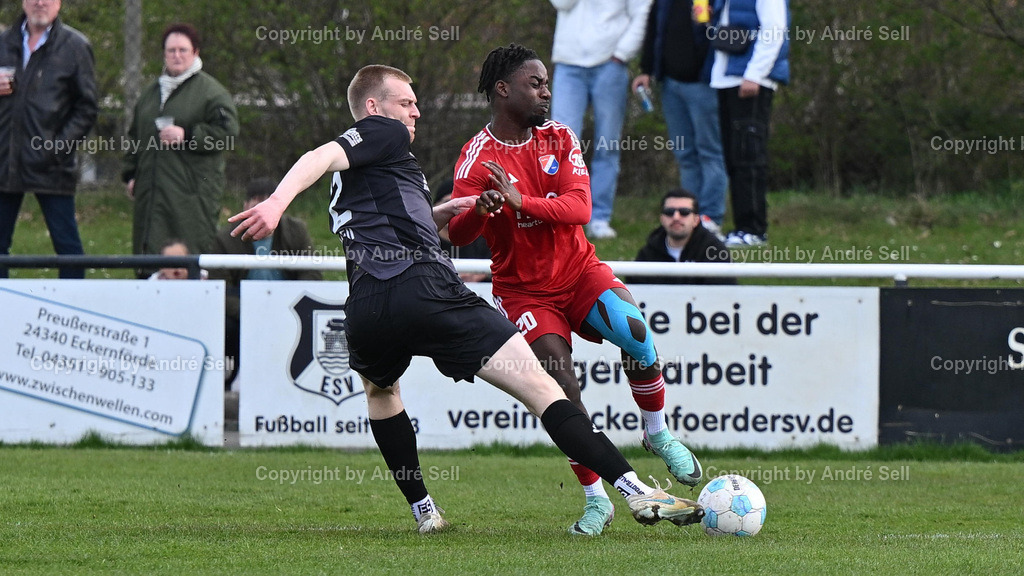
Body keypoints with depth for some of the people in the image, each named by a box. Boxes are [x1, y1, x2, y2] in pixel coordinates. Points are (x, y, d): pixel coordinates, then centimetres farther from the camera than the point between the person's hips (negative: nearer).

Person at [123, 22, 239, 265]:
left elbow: (227, 131, -8)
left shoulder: (210, 90, 1)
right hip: (152, 187, 6)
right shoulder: (151, 92, 22)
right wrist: (131, 174, 19)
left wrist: (187, 135, -15)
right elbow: (135, 136, 28)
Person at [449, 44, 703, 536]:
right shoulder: (478, 157, -10)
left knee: (633, 330, -25)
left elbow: (579, 208, -12)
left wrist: (521, 201, -29)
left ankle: (657, 434, -2)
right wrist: (480, 210, -44)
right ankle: (596, 500, -6)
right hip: (523, 289, -3)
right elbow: (457, 233, -20)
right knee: (561, 384, -19)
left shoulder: (559, 138, 2)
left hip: (578, 270, 3)